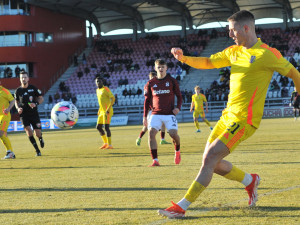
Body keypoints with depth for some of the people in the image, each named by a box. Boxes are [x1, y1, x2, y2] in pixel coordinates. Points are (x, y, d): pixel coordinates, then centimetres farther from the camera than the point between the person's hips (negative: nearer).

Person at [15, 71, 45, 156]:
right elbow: (16, 101, 16)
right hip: (24, 115, 1)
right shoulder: (18, 90, 1)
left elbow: (41, 98, 4)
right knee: (28, 131, -18)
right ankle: (37, 151, -6)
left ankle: (41, 139, 39)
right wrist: (18, 108, -4)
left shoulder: (33, 88, -2)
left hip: (34, 114, -1)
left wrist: (36, 103, -15)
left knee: (38, 134, -3)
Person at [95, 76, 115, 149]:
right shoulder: (97, 90, 16)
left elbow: (113, 98, -16)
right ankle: (105, 143, 21)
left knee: (106, 127, -15)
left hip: (107, 111, -9)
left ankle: (110, 145, -13)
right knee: (98, 127, 10)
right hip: (102, 111, 9)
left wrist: (108, 108, -23)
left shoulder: (106, 89, -10)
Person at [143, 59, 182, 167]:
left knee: (173, 133, -15)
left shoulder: (172, 81, 4)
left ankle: (177, 151, 21)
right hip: (156, 114, 1)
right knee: (151, 133, -19)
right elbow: (147, 100, 13)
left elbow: (179, 96, 11)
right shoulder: (150, 83, 7)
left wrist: (178, 107, -8)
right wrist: (145, 116, 8)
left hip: (169, 113, -1)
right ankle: (155, 160, -15)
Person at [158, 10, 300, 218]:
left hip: (244, 120, -8)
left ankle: (181, 207, -10)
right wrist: (183, 58, 0)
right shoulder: (234, 52, 12)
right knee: (211, 162, 8)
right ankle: (250, 181, 31)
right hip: (228, 115, 8)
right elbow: (207, 63, 17)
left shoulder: (267, 54, -10)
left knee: (210, 159, -14)